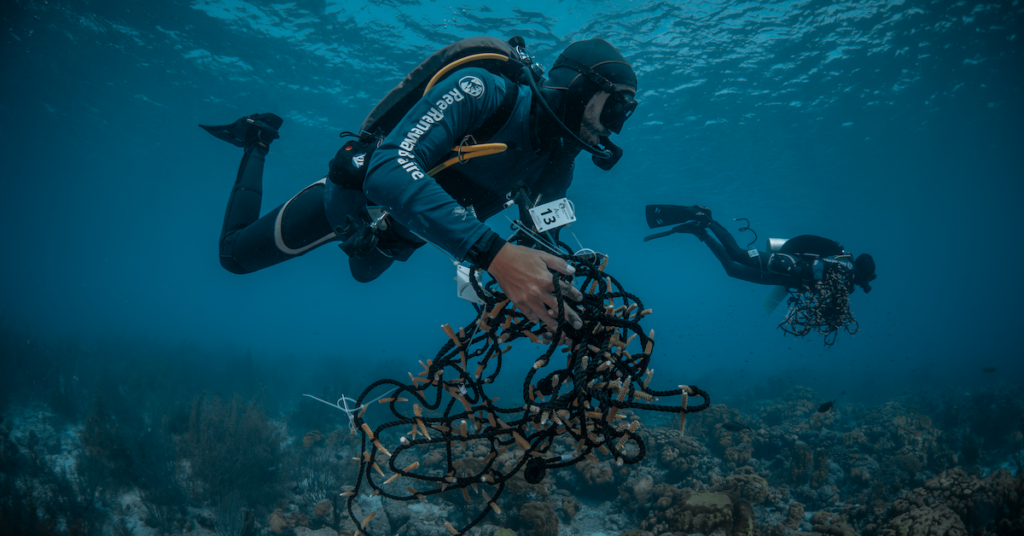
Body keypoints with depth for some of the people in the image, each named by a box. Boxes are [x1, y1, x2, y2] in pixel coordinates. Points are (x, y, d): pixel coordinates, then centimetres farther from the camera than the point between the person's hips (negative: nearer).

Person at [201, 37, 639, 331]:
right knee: (235, 255, 10)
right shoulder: (481, 91, -38)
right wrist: (493, 253, -62)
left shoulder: (557, 169, -17)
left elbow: (538, 251, -7)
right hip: (355, 194, -6)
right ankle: (258, 141, 25)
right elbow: (390, 171, -51)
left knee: (364, 271, 34)